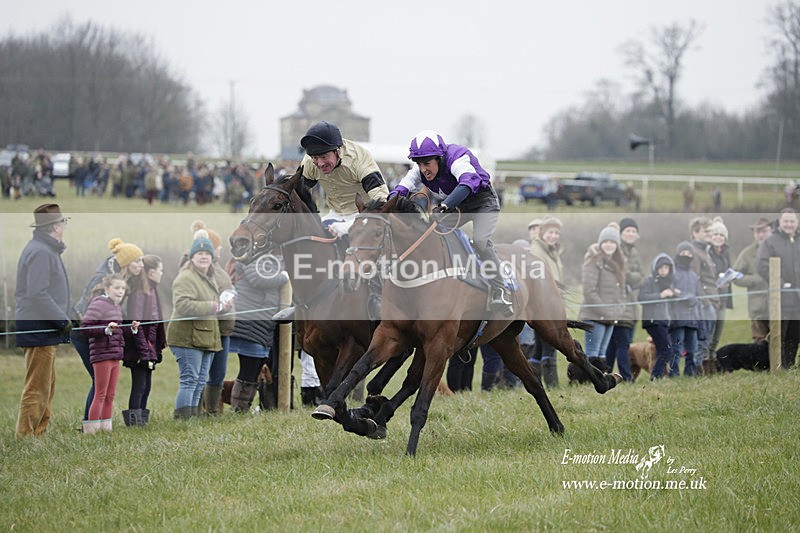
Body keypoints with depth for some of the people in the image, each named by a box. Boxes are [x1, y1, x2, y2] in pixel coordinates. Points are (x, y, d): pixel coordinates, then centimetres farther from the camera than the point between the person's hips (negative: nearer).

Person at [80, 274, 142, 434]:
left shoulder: (117, 307, 16)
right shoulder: (99, 304, -11)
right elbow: (84, 326, -17)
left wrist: (132, 329, 7)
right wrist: (106, 329, -27)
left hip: (115, 356, 9)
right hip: (102, 354, -8)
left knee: (110, 396, 11)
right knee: (100, 395, -6)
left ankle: (106, 427, 17)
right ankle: (90, 430, -2)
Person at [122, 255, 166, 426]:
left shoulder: (151, 290, 13)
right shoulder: (139, 292, -16)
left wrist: (158, 347, 14)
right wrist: (145, 351, -22)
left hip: (150, 346, 9)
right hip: (140, 348, -9)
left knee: (146, 387, 12)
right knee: (139, 386, -7)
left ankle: (142, 421, 17)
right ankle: (134, 422, -5)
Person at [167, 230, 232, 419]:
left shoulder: (210, 279, 20)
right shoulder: (186, 278, -12)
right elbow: (182, 305, -26)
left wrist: (224, 305, 11)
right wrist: (213, 306, -23)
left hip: (206, 338, 10)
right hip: (188, 337, -10)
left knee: (200, 383, 12)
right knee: (189, 380, -12)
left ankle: (193, 416, 18)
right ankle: (182, 418, -12)